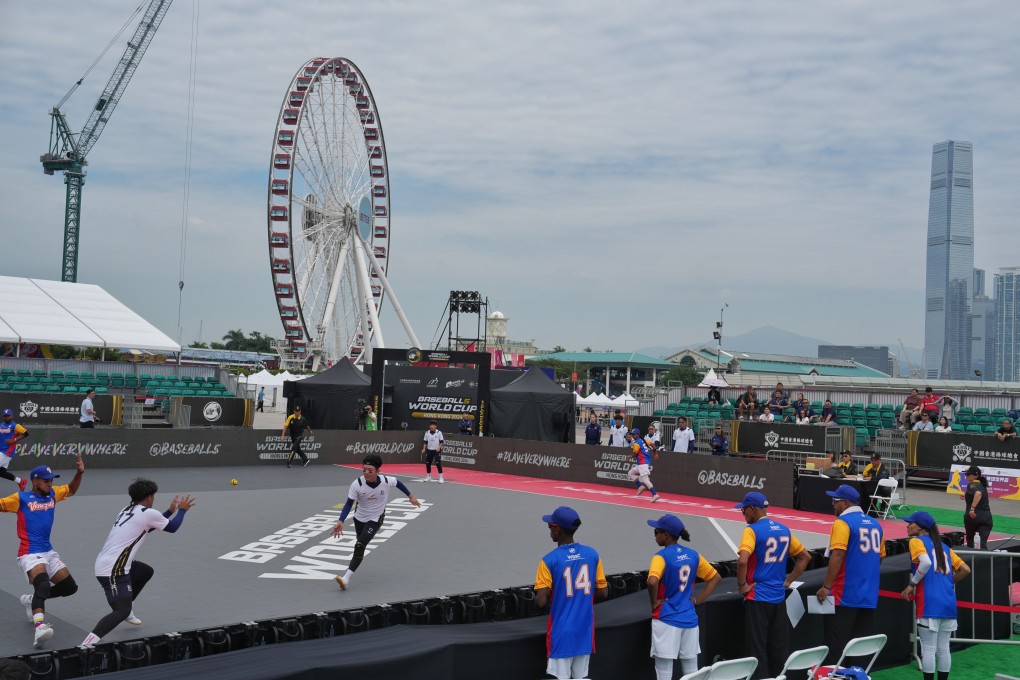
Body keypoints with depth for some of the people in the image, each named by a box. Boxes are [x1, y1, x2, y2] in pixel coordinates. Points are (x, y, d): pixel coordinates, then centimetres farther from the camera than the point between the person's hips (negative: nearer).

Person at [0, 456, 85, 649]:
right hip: (30, 553, -7)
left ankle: (32, 600, 31)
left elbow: (71, 490, 28)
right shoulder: (21, 498, -4)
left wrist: (79, 473, 14)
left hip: (49, 552, 7)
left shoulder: (52, 494, 12)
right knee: (43, 584, -33)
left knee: (70, 587, 10)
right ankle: (39, 627, -50)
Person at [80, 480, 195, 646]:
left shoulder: (127, 511, 15)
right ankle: (89, 642, -35)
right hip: (113, 571, -9)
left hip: (104, 563, 9)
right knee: (122, 612, -18)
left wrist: (171, 511, 37)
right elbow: (172, 527, 8)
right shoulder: (149, 513, -9)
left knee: (147, 572, 28)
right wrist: (182, 509, 25)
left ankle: (126, 609, 33)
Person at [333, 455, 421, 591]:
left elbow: (398, 483, -1)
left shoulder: (386, 481, -25)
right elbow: (349, 503, -21)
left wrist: (411, 496, 10)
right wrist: (341, 521, -33)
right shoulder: (357, 484, -27)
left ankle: (347, 578, -22)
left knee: (360, 546, -19)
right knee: (359, 544, 24)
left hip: (375, 519, -2)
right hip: (359, 518, 2)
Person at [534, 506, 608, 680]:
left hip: (561, 633, -4)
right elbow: (603, 593, 5)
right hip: (585, 631, 5)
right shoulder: (593, 555, 0)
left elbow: (541, 602, -17)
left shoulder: (549, 561, -14)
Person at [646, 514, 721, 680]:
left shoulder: (661, 556, -12)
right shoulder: (693, 555, 7)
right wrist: (697, 600, 11)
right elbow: (716, 577, 15)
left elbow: (652, 581, -30)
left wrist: (654, 603, -13)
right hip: (689, 620, 6)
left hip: (666, 619, -6)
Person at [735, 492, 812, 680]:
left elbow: (742, 560, -27)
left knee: (756, 650, -1)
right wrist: (788, 581, 16)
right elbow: (805, 556, 18)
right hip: (779, 598, 7)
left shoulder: (752, 530, -12)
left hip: (757, 598, -7)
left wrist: (742, 585, -13)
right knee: (780, 649, 13)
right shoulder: (784, 530, 9)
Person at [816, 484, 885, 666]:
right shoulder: (875, 524, 11)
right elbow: (880, 557, 18)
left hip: (844, 596, -7)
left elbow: (837, 556, -20)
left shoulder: (842, 522, -11)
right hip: (869, 597, 7)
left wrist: (826, 586, -18)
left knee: (836, 648, -1)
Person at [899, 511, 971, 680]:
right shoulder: (944, 546, 19)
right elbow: (965, 570, 16)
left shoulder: (916, 541, -1)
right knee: (943, 649, 13)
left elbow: (926, 562, -20)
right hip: (949, 603, 7)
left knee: (928, 649, -2)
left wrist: (912, 584, -12)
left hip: (929, 603, -7)